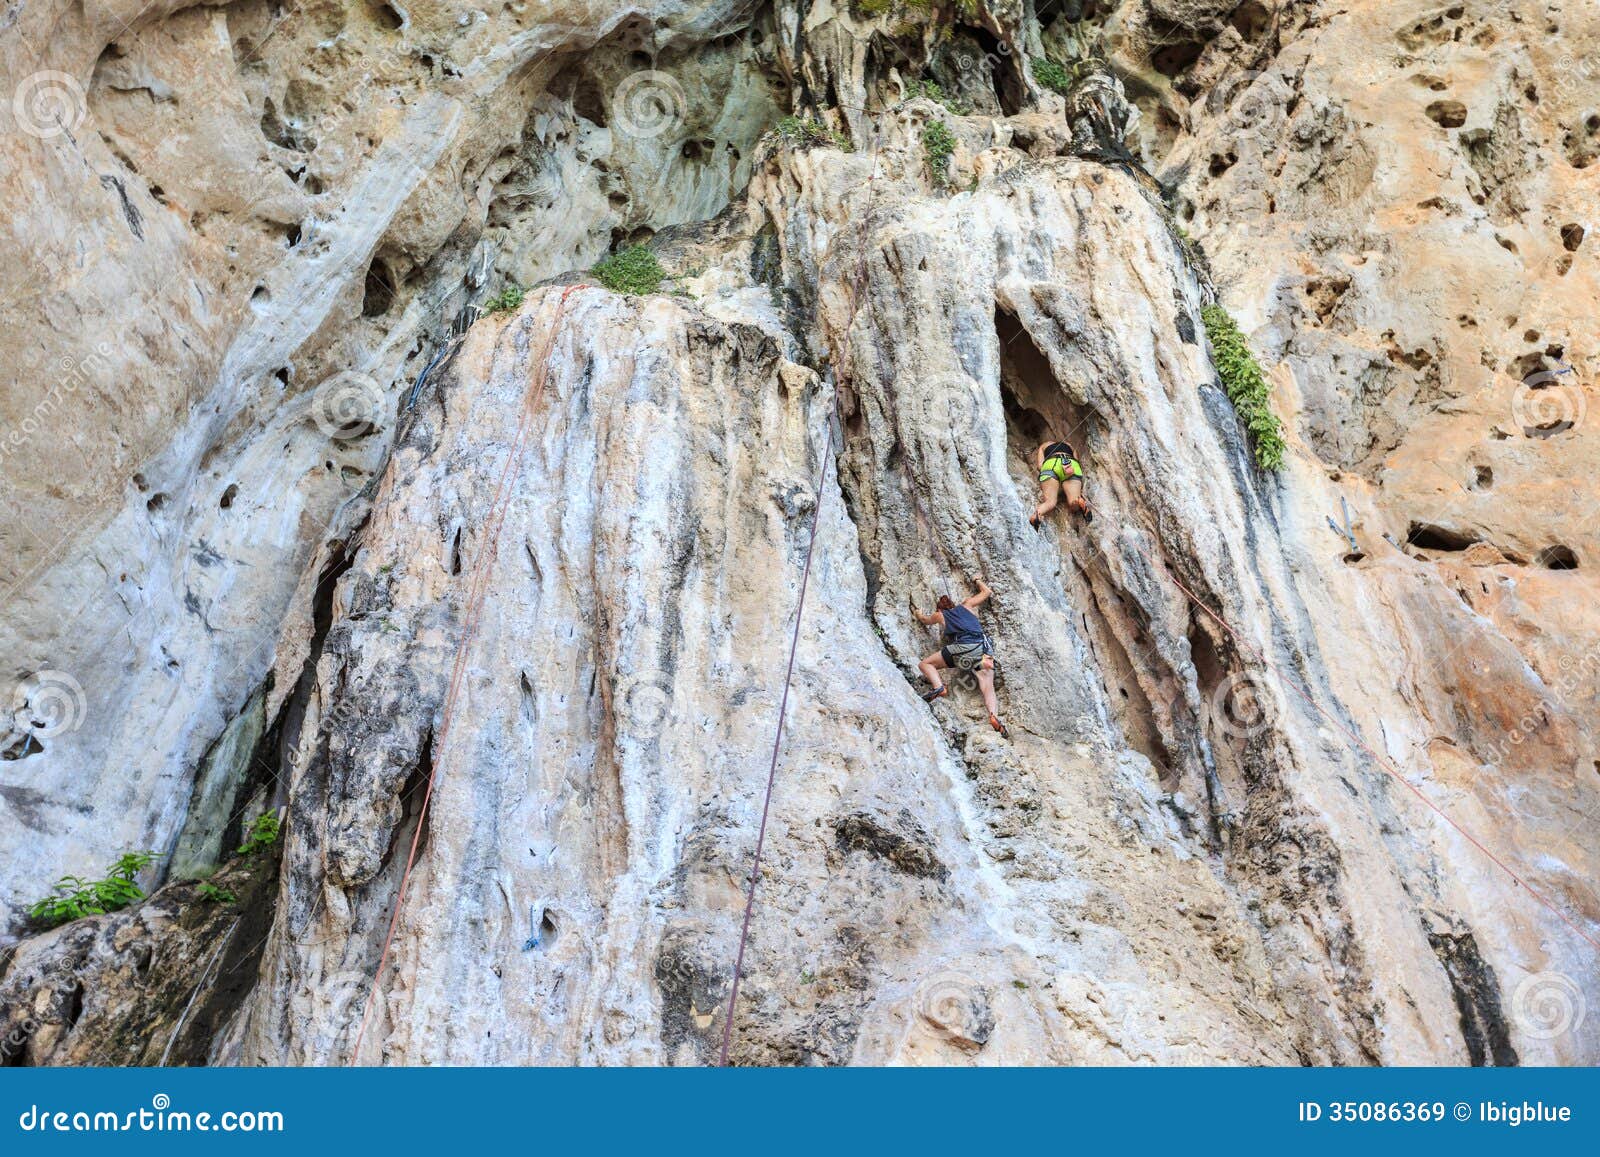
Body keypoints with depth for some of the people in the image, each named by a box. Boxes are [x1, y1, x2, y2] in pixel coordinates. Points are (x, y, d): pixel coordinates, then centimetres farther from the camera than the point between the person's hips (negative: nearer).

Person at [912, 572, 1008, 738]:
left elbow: (924, 620, 48)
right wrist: (977, 580, 59)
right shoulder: (966, 605, 30)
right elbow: (986, 592, 42)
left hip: (963, 648, -3)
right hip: (983, 648, 3)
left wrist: (915, 610, 67)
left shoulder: (940, 615, 26)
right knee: (988, 688, -5)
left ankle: (939, 687, -17)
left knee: (925, 664, 10)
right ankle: (994, 715, -34)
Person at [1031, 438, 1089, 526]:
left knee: (1050, 502, -17)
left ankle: (1037, 514, -49)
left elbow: (1040, 465, 19)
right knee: (1073, 504, -12)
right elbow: (1077, 461, 26)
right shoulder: (1069, 446, 43)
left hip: (1050, 466, -1)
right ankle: (1080, 503, -46)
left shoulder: (1043, 446, 35)